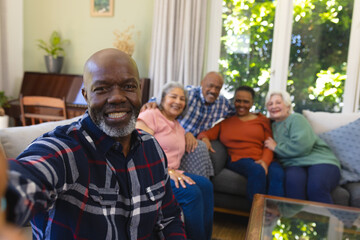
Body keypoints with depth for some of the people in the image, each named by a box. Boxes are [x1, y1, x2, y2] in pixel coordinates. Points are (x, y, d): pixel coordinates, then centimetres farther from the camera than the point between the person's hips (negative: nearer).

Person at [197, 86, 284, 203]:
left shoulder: (262, 120, 22)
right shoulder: (225, 121, 22)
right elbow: (208, 133, 11)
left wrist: (265, 161, -11)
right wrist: (204, 138, -15)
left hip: (263, 160, 2)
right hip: (238, 160, -1)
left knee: (277, 174, -34)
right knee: (258, 171, -36)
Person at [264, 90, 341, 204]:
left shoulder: (296, 119, 3)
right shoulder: (273, 125, 23)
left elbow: (302, 146, -15)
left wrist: (276, 147, -5)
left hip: (319, 161, -3)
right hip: (294, 165, 3)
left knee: (316, 187, -36)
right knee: (293, 181, -34)